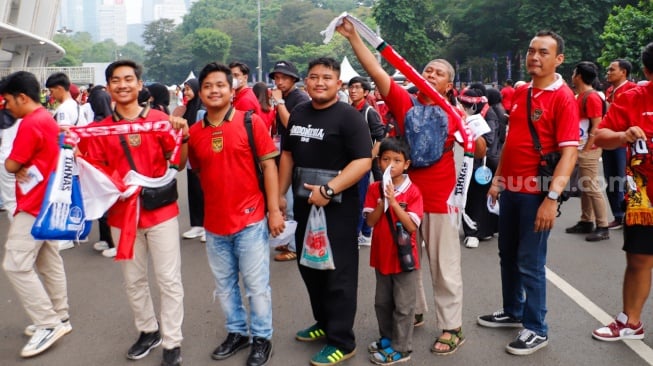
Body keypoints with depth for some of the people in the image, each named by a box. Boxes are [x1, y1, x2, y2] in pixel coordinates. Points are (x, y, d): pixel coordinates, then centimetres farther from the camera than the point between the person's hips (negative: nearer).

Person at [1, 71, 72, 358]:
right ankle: (59, 317, 23)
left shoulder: (30, 123, -19)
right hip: (47, 202, 10)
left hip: (34, 205, -10)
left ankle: (49, 324, -5)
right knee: (49, 262, 15)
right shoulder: (48, 120, 13)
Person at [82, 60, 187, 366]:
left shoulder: (160, 119, -4)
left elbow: (178, 164, -3)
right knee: (133, 280, 16)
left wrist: (182, 136, -19)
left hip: (160, 210, -3)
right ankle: (148, 331, 35)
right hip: (122, 213, 3)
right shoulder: (100, 129, 3)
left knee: (169, 280, 3)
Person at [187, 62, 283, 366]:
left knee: (256, 285, 7)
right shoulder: (194, 132, 1)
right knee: (224, 285, 17)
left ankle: (262, 338, 24)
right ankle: (236, 332, 35)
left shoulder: (251, 122, -7)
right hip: (214, 223, 4)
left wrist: (274, 209, -8)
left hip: (251, 219, -4)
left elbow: (268, 166, -6)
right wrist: (215, 201, 8)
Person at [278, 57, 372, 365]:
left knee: (338, 273, 1)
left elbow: (363, 161, -20)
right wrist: (280, 194, 13)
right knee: (309, 267, 18)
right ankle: (324, 322, 37)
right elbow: (287, 154, 17)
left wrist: (328, 190, -26)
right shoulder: (298, 114, 9)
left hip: (337, 207, -7)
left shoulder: (348, 116, -12)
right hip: (304, 205, 7)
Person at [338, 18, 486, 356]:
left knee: (444, 266, 6)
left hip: (439, 200, -2)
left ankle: (452, 327, 17)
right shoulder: (404, 102, 0)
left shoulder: (453, 115, -2)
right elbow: (376, 71, -10)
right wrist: (353, 37, -18)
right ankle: (414, 312, 35)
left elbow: (480, 153, 2)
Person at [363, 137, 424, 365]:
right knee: (382, 302, 19)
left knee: (403, 305, 5)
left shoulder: (413, 191, -13)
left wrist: (394, 202, -26)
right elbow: (370, 221, -7)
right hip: (382, 255, 5)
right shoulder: (375, 189, -2)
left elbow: (412, 226, -19)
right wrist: (383, 201, -21)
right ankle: (387, 338, 37)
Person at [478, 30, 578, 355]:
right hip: (511, 189, 7)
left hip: (537, 193, -7)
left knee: (530, 263, 0)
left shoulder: (563, 98, -12)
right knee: (508, 254, 17)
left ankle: (536, 329, 15)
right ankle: (513, 312, 35)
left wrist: (552, 197, -25)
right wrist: (497, 179, 16)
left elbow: (569, 152, -18)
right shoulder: (519, 93, 9)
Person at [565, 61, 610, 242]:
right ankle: (586, 222, 22)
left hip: (588, 150, -10)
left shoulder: (592, 97, -15)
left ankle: (603, 227, -3)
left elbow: (597, 126, -19)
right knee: (584, 186, 14)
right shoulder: (580, 96, 13)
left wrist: (586, 149, -19)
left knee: (592, 187, -8)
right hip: (582, 149, 10)